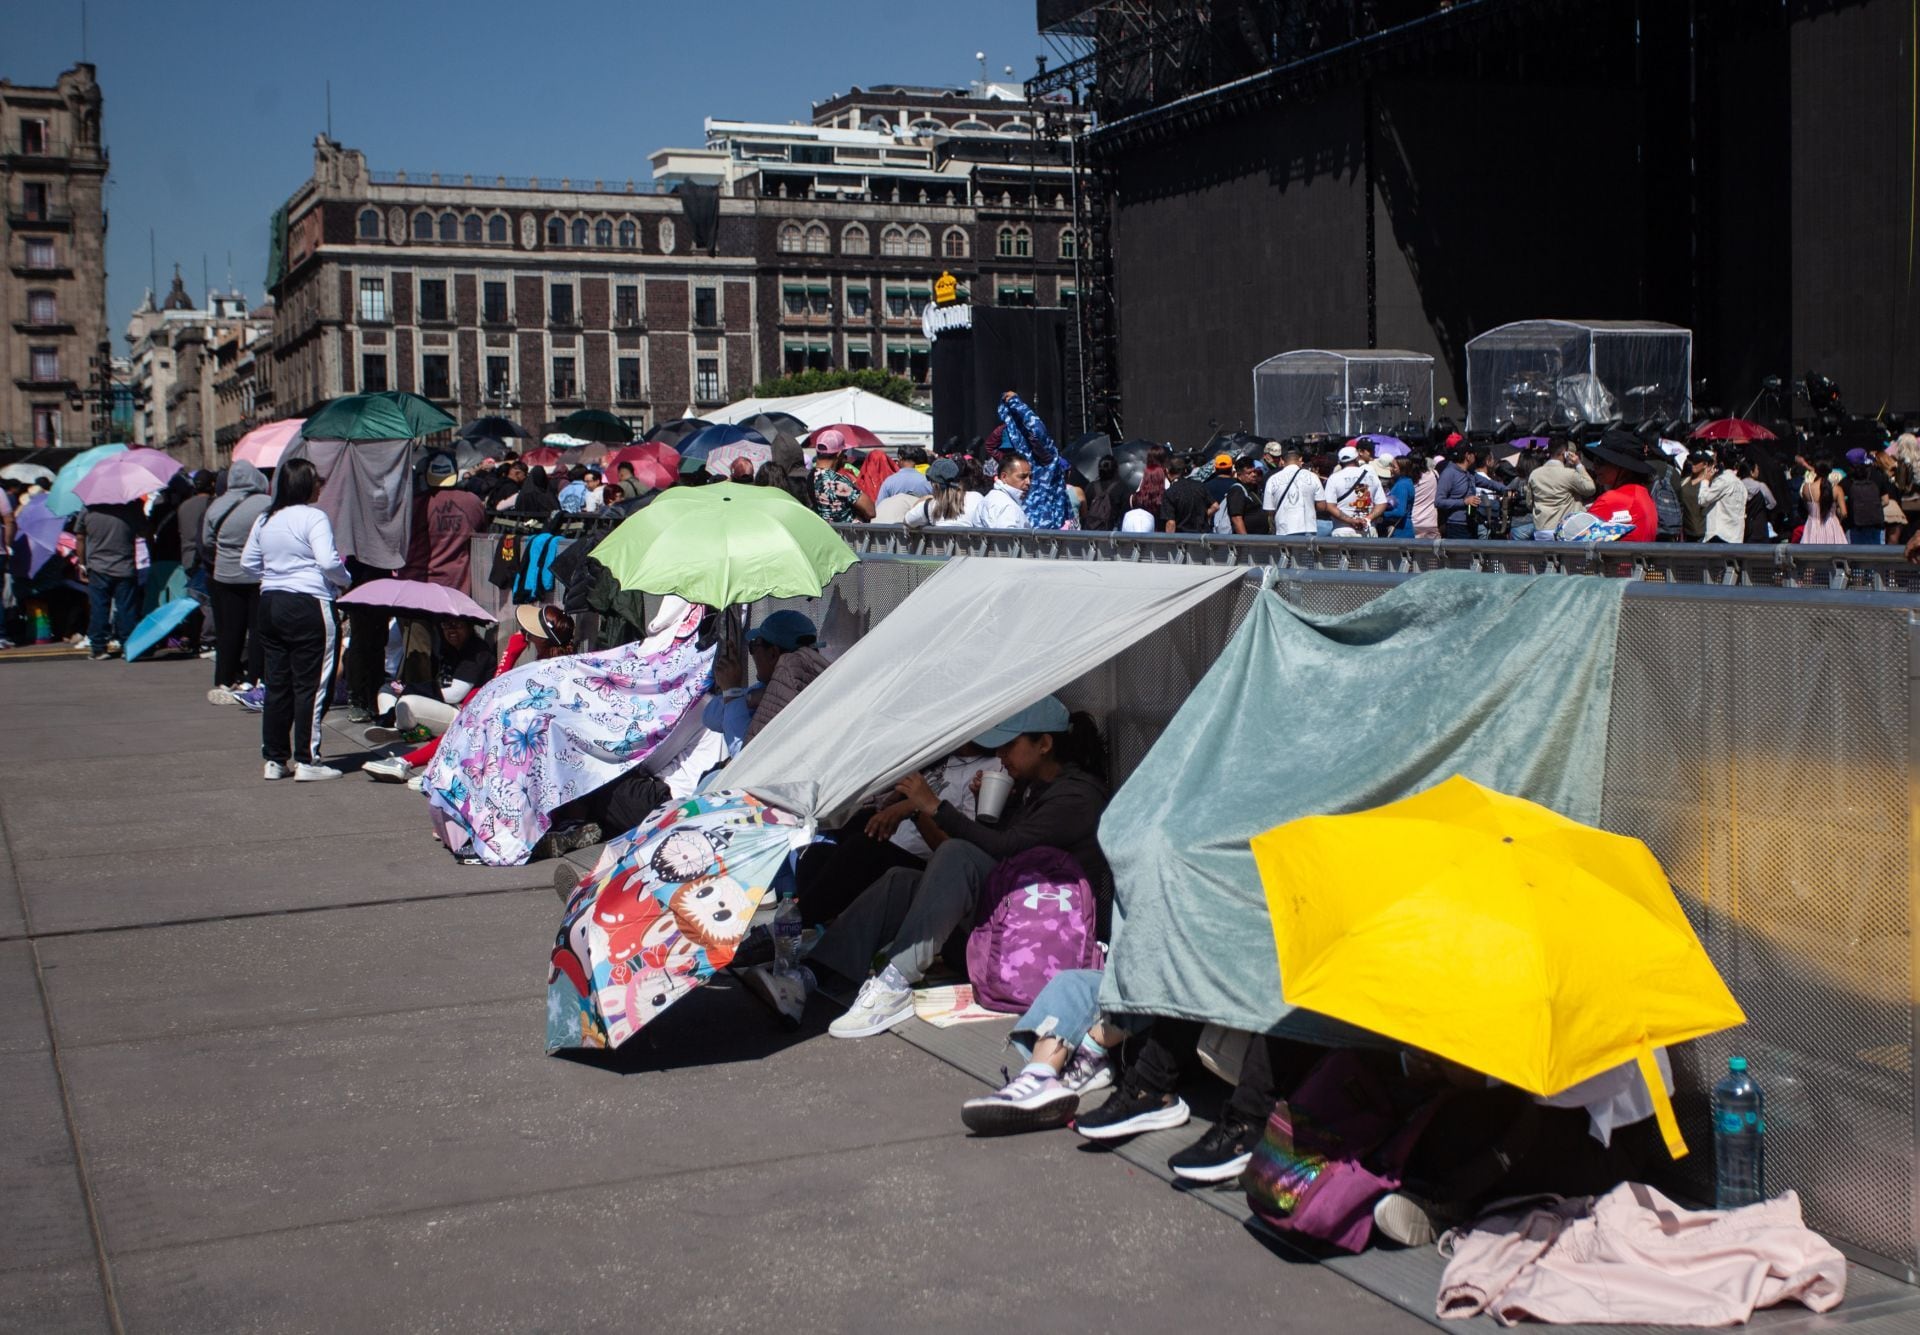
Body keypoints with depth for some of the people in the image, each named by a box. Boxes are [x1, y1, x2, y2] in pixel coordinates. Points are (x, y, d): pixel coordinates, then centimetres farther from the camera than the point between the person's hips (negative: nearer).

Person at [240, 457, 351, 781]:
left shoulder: (265, 520, 10)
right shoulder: (313, 517, -11)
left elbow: (248, 563, 16)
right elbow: (328, 561, -20)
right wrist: (344, 580, -2)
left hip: (270, 603, 7)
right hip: (308, 606, -7)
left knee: (277, 683, 11)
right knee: (310, 685, -2)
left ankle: (274, 759, 15)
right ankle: (306, 761, -1)